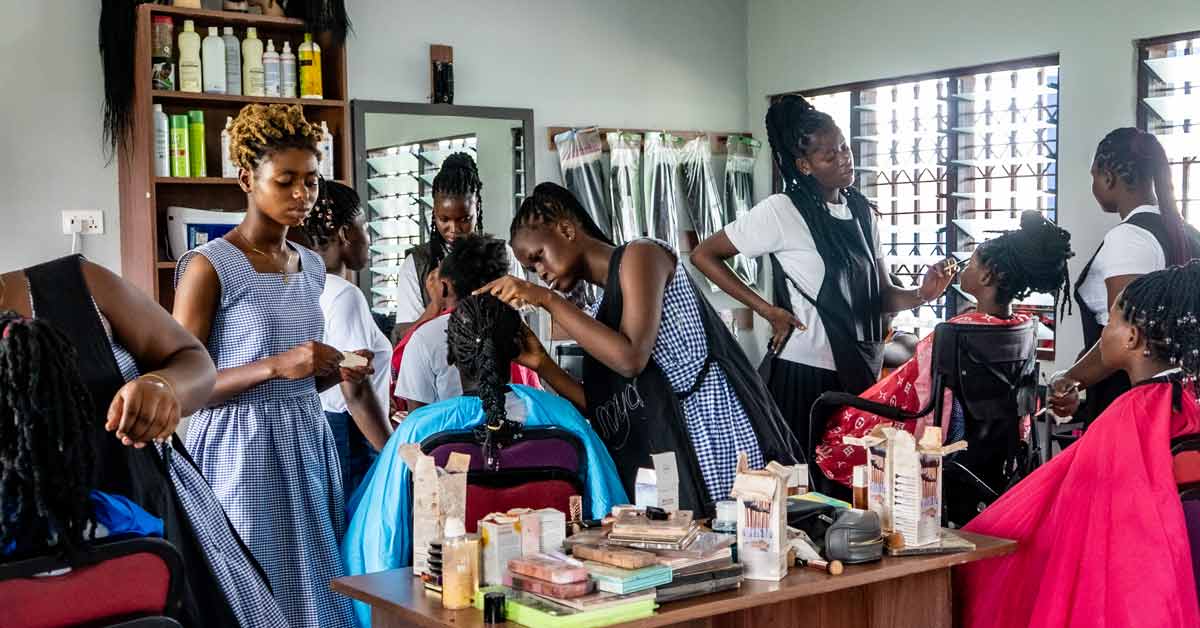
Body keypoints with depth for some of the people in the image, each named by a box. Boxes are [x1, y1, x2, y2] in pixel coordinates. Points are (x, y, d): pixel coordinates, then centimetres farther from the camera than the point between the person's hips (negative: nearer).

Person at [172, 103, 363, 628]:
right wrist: (276, 366, -23)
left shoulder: (312, 266, 12)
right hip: (240, 453, -6)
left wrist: (335, 372, 1)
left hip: (307, 447, 7)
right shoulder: (208, 265, -10)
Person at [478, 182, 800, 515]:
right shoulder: (605, 307, 19)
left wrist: (547, 299, -16)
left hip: (715, 432, -8)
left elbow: (631, 358, -21)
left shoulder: (640, 255, -4)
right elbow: (604, 410, 11)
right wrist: (540, 363, 4)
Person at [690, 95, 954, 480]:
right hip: (803, 373, -6)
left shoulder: (863, 213, 9)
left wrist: (921, 295, -10)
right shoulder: (781, 211, -10)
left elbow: (881, 296, 11)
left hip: (859, 373, 6)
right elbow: (704, 255, -7)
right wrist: (767, 309, -11)